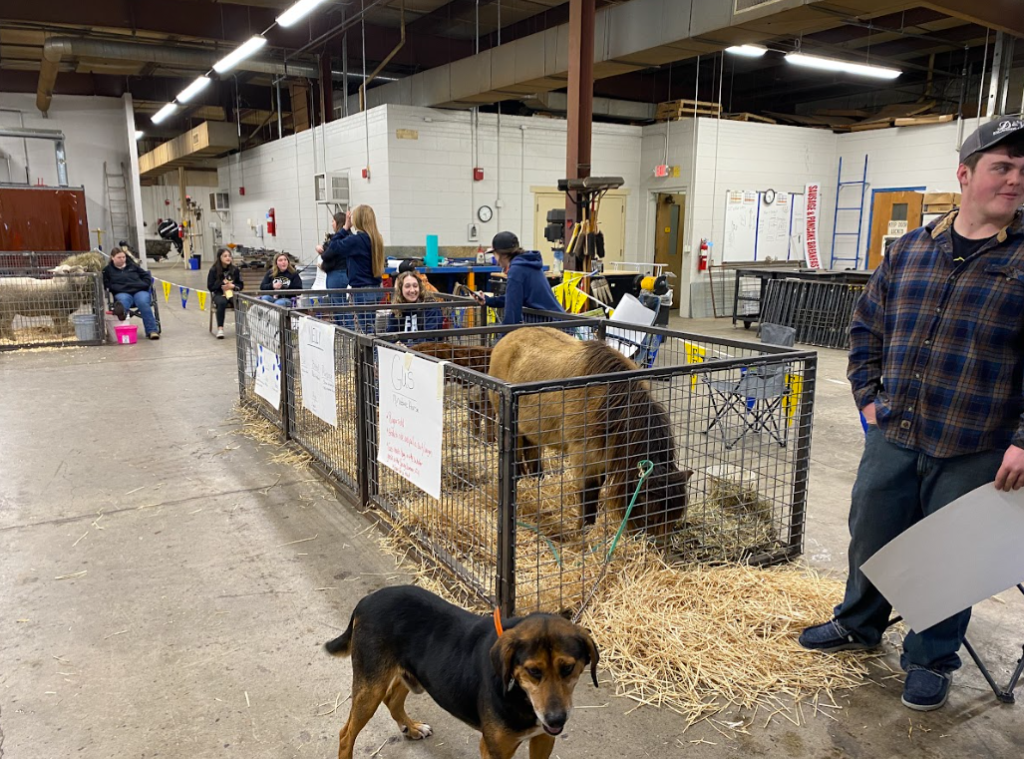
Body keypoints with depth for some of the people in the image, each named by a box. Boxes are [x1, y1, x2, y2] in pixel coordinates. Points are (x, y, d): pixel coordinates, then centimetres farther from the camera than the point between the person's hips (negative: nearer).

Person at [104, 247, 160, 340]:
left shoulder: (133, 266, 26)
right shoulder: (108, 270, 20)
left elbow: (147, 276, 24)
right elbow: (107, 285, 8)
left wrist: (142, 285, 4)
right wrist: (121, 288, -8)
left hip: (139, 291, 1)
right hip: (122, 293, -1)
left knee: (143, 302, -34)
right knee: (123, 300, -39)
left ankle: (152, 330, -41)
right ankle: (120, 311, -78)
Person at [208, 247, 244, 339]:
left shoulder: (235, 269, 6)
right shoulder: (214, 270, 0)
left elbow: (241, 285, 9)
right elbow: (210, 287, 1)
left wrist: (233, 286, -12)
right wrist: (221, 286, -13)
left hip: (232, 293, 1)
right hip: (219, 293, -1)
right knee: (222, 303, -37)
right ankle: (220, 328, -33)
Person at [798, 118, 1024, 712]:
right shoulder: (910, 250, 6)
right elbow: (868, 326, 15)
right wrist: (868, 394, 7)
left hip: (974, 450, -4)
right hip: (893, 435, 4)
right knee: (871, 534, 18)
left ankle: (932, 660, 35)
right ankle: (859, 624, 43)